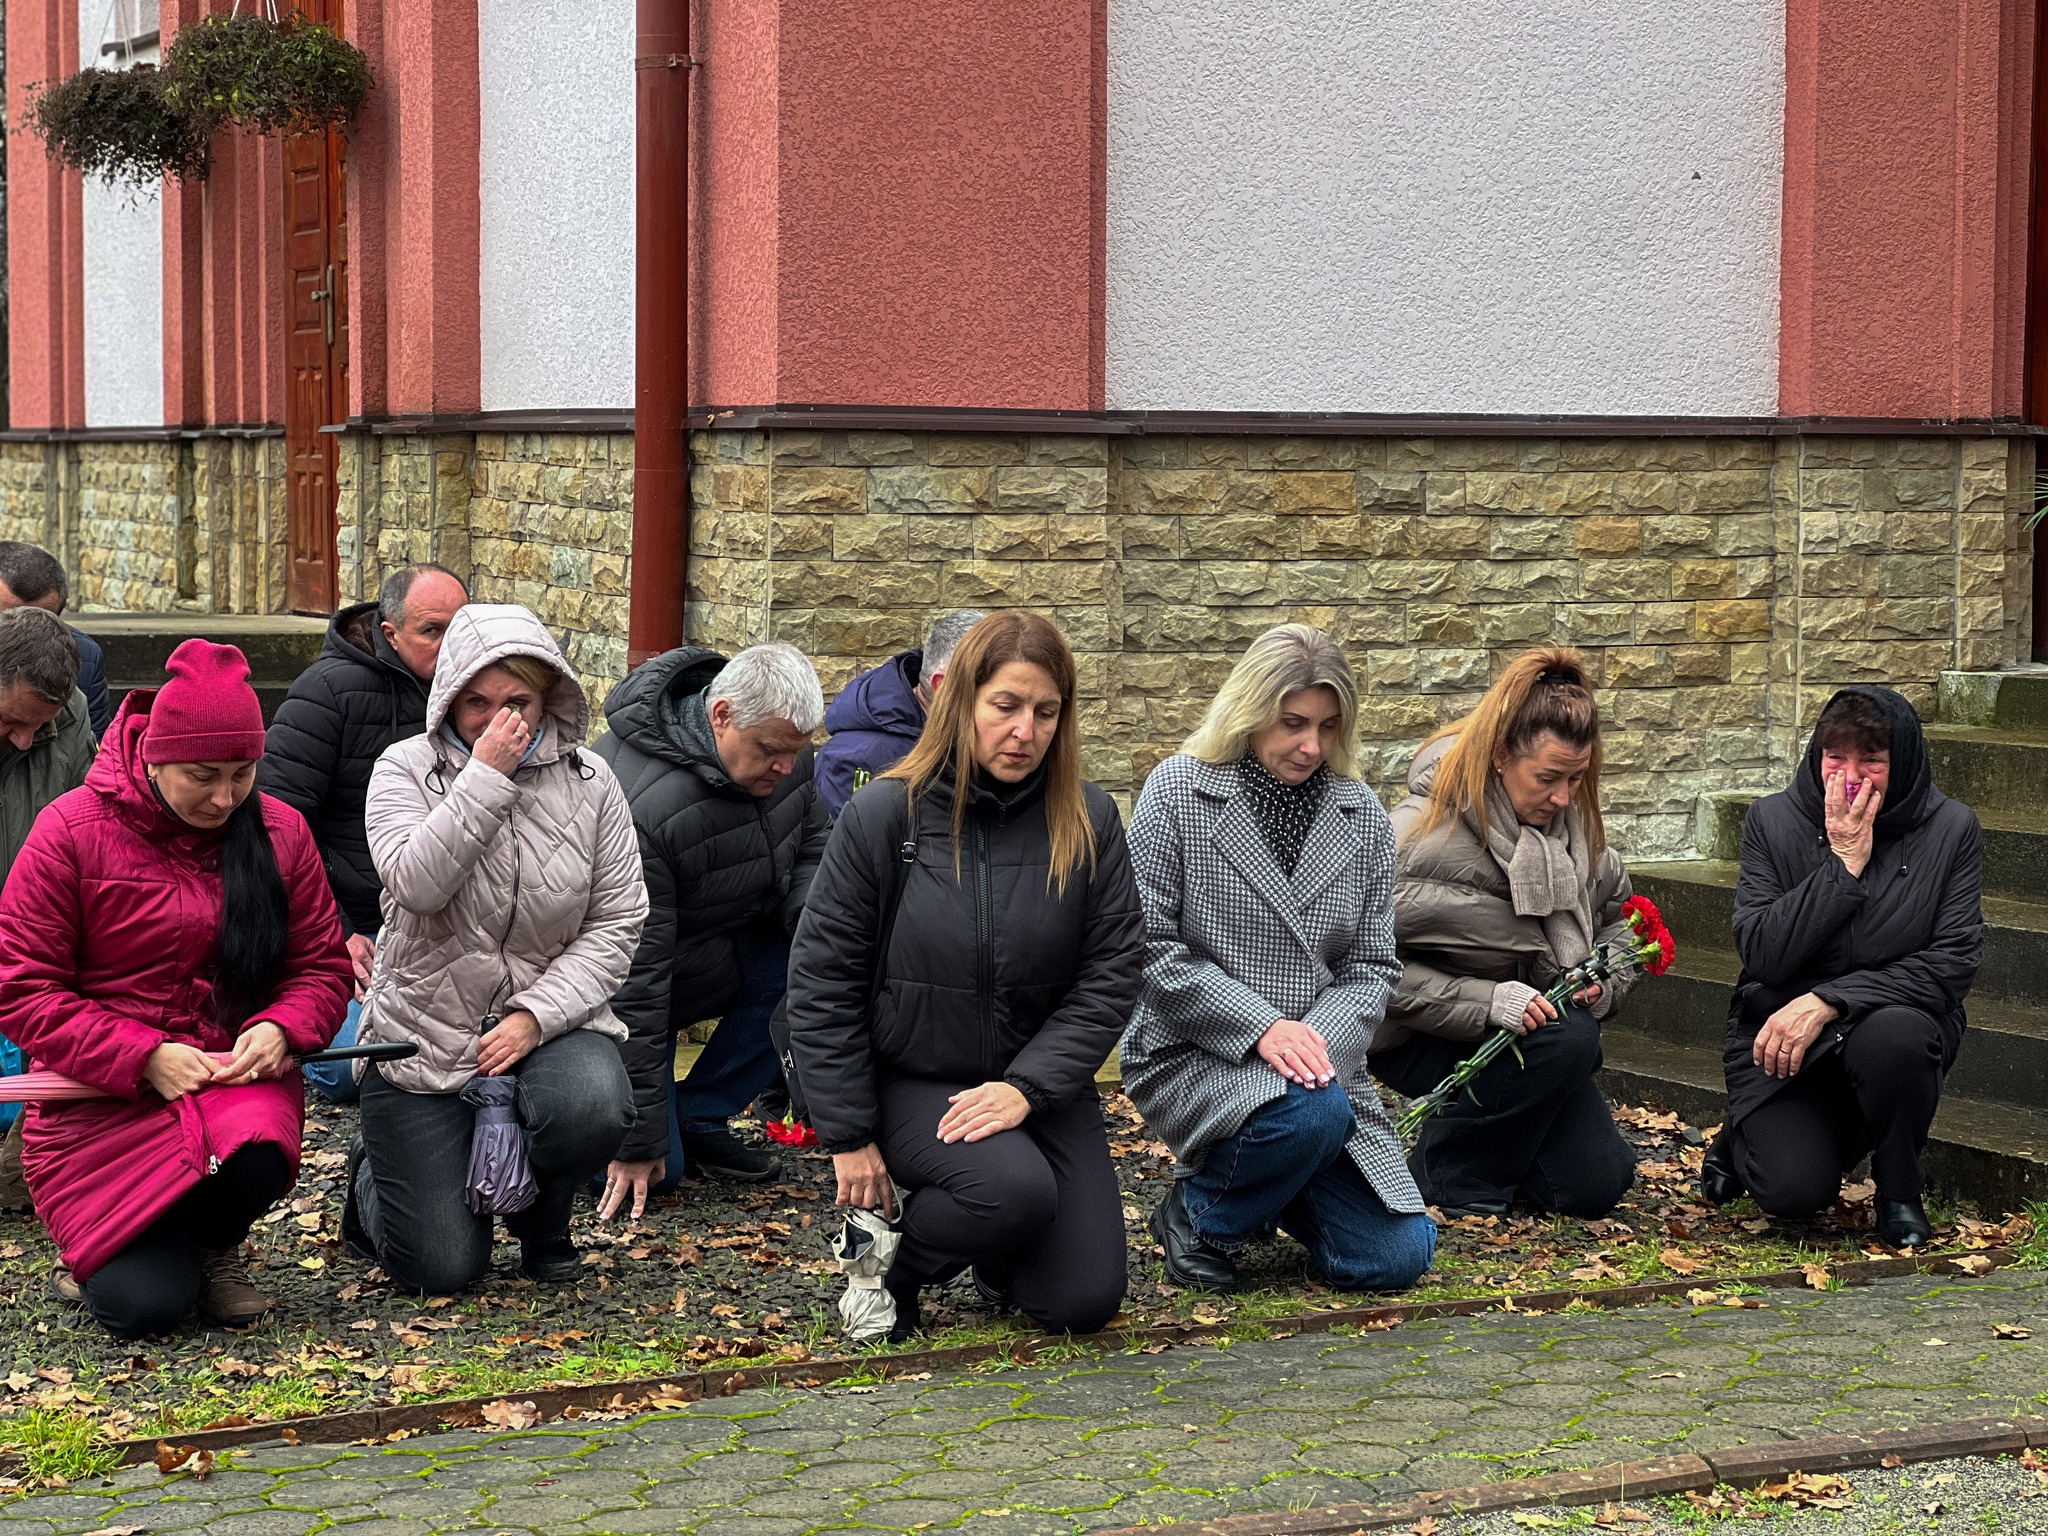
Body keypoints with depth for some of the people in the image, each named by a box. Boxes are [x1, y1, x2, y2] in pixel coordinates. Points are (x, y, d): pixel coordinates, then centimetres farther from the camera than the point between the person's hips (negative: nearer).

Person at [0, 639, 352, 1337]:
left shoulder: (280, 832, 4)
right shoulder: (74, 831, -7)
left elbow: (322, 965, 11)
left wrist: (282, 1029, -13)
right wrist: (143, 1057, -18)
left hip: (238, 1076, 3)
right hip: (102, 1096, -3)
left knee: (255, 1155, -35)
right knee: (144, 1304, -20)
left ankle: (213, 1247, 3)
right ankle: (97, 1247, 20)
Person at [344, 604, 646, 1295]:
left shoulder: (588, 780, 0)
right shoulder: (406, 769, -5)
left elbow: (617, 920, -3)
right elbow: (416, 884, -23)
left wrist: (536, 1017, -15)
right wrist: (486, 776, -25)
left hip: (547, 1021, 2)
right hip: (422, 1034, -2)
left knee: (594, 1108, -34)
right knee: (444, 1268, -8)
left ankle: (539, 1217, 4)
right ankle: (373, 1178, 30)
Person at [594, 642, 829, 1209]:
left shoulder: (780, 743, -12)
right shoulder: (636, 808, -35)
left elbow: (812, 851, 7)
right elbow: (631, 979, -31)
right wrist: (639, 1139, -26)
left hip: (733, 958, 7)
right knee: (655, 1169, -17)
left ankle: (701, 1117, -5)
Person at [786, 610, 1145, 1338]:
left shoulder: (1089, 823, -5)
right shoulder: (884, 815, -12)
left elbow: (1111, 972, -6)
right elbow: (823, 978, -8)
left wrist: (1027, 1087, -18)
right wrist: (850, 1136, -9)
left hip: (1042, 1081, 3)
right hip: (912, 1080, -3)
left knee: (1083, 1301, -7)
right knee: (1016, 1189, -32)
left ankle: (991, 1252, 27)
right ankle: (889, 1261, -2)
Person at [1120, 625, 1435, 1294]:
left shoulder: (1363, 819, 7)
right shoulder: (1177, 793, -6)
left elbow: (1371, 966, 4)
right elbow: (1152, 949, -11)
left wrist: (1320, 1041, -17)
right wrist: (1261, 1028, -20)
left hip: (1319, 1062, 5)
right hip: (1191, 1054, -5)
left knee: (1394, 1259, -6)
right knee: (1313, 1113, -36)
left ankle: (1270, 1186, 24)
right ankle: (1199, 1216, -6)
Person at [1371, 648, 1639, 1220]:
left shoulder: (1571, 820, -2)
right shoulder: (1422, 837, -24)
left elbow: (1618, 913, 13)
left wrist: (1603, 979, -9)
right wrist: (1484, 1001, -34)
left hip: (1527, 1027, 7)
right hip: (1427, 1038, -7)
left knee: (1597, 1184, -4)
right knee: (1569, 1038, -32)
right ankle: (1452, 1174, -14)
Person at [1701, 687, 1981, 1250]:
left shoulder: (1952, 830, -7)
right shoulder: (1773, 820, -6)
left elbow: (1952, 963, -13)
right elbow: (1762, 954, -14)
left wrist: (1827, 1002, -23)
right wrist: (1843, 865, -22)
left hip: (1895, 1018, 0)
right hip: (1778, 1032, 0)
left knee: (1896, 1036, -38)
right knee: (1795, 1189, -22)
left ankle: (1898, 1190, -8)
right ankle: (1745, 1139, 18)